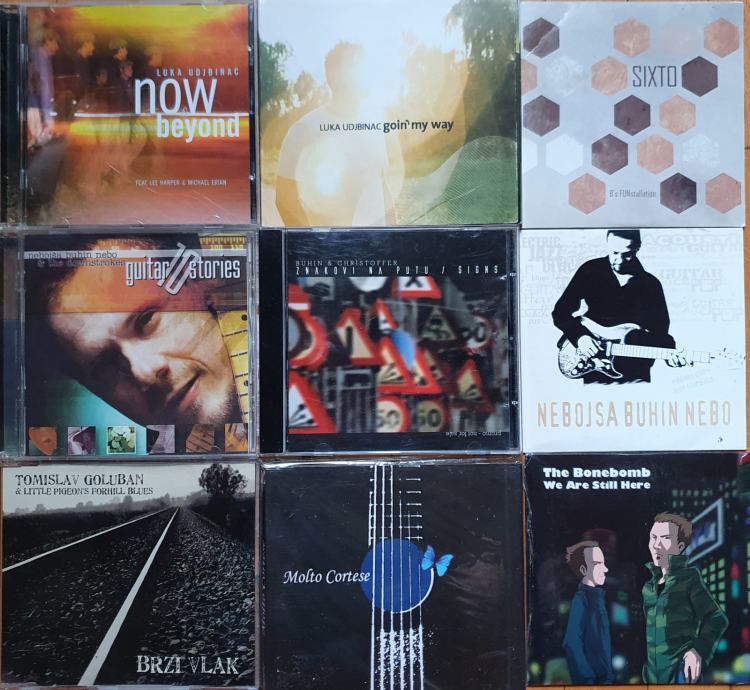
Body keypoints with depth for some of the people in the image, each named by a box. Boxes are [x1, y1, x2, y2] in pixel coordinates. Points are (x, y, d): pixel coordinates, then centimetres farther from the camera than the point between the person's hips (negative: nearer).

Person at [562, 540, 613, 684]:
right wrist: (588, 679, -20)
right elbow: (572, 644, -21)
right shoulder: (580, 599, -16)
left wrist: (608, 675, 9)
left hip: (604, 676, 8)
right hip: (591, 679, -8)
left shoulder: (597, 596, 8)